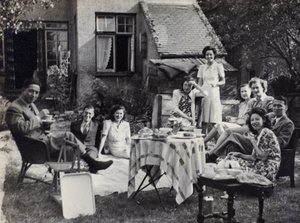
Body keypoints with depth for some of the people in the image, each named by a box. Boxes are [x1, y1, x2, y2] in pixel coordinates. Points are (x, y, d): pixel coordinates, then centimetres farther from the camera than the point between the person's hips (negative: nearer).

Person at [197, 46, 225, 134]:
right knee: (203, 120, 1)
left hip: (214, 94, -3)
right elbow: (200, 82, 13)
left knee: (214, 120, -4)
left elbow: (223, 81, 5)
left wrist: (216, 83, -15)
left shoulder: (218, 66, 4)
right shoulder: (202, 67, 12)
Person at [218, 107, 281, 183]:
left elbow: (263, 157, -19)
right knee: (231, 157, 0)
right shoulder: (257, 135, 13)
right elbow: (254, 157, 13)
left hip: (267, 170, -9)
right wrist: (240, 154, 1)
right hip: (258, 165, 9)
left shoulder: (267, 134, -14)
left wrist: (252, 141, -13)